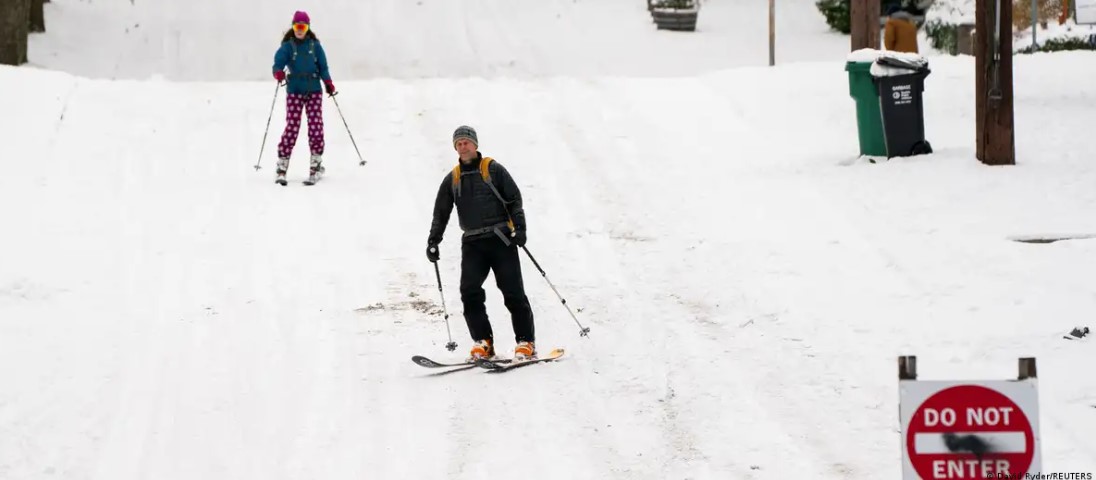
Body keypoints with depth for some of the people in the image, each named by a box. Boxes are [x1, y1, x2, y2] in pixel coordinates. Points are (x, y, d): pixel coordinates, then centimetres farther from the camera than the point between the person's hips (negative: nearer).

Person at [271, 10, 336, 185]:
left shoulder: (315, 45, 8)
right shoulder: (287, 46, 3)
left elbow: (323, 66, 10)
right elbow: (278, 63, -9)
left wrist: (328, 82, -6)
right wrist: (278, 73, -31)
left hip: (314, 91, 2)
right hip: (294, 92, -2)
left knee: (316, 127, -5)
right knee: (292, 127, -9)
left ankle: (316, 164, 6)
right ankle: (282, 167, -4)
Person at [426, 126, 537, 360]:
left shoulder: (493, 169, 3)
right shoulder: (452, 179, 14)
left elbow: (514, 199, 0)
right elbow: (440, 213, 18)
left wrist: (519, 228, -12)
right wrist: (433, 242, 8)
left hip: (501, 238, -3)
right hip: (472, 243, 3)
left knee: (513, 292, -6)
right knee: (469, 291, -13)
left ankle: (526, 343, 0)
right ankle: (483, 342, -6)